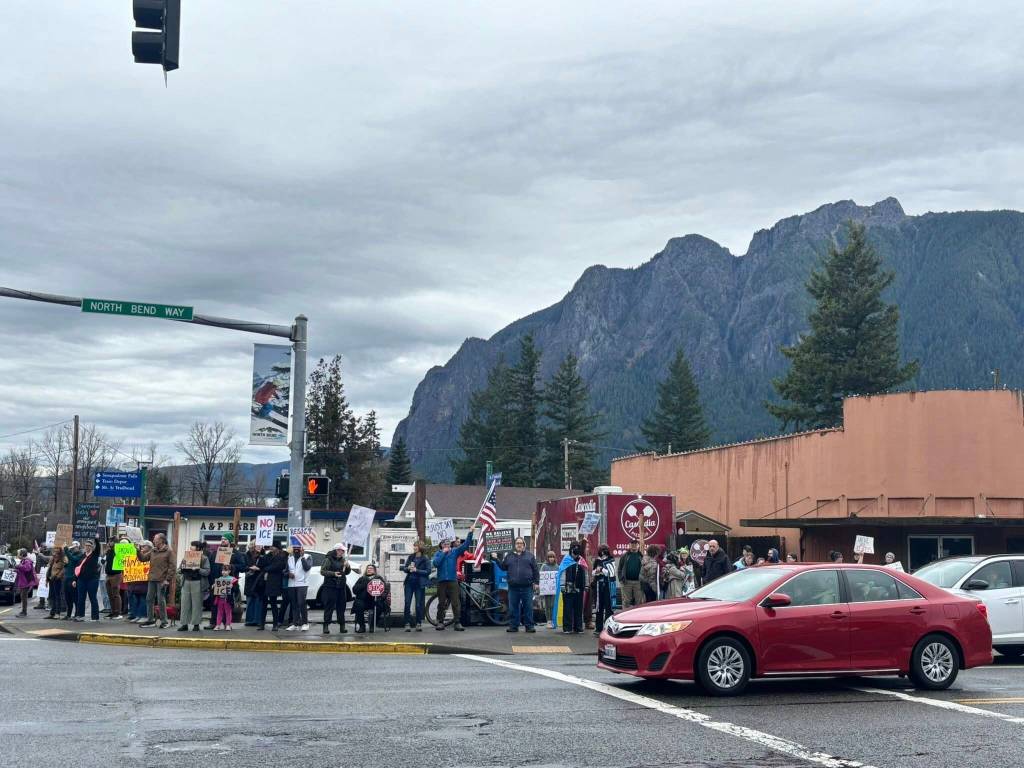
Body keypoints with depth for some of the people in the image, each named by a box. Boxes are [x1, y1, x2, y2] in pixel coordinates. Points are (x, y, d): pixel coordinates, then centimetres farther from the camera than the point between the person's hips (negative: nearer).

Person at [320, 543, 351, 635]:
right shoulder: (328, 559, -3)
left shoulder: (343, 560, 15)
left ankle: (342, 625, 13)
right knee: (329, 607, -6)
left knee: (341, 607, 8)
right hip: (330, 586, -6)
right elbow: (322, 571, -9)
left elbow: (347, 572, 21)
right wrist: (333, 574, -21)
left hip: (341, 587, 6)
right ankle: (326, 626, -3)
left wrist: (348, 567, -1)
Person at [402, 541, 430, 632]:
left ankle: (418, 623, 11)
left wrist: (416, 570, -16)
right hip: (409, 582, 4)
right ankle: (407, 623, 2)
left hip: (419, 584, -4)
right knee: (407, 603, -2)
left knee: (419, 604, 0)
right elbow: (404, 568, 14)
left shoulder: (425, 559, -2)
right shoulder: (410, 557, 12)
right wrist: (408, 568, -9)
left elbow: (428, 571, -8)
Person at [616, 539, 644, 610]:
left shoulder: (641, 556, 9)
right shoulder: (625, 556, 10)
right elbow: (619, 569, 9)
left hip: (638, 582, 0)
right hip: (626, 582, 0)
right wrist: (621, 578, -5)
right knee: (626, 602, 1)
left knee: (639, 601, 2)